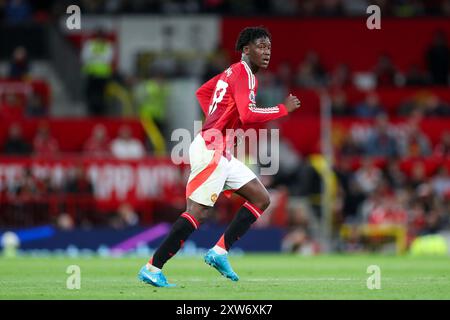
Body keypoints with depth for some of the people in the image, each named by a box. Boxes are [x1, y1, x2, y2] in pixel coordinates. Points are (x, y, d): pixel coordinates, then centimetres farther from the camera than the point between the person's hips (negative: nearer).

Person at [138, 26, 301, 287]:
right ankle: (152, 269, -11)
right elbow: (249, 116, -24)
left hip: (221, 153, 10)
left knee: (262, 199, 9)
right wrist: (284, 109, -15)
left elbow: (202, 92, 31)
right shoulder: (244, 74, -12)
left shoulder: (233, 72, 18)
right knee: (198, 213, -13)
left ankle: (219, 252, 4)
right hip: (211, 150, -10)